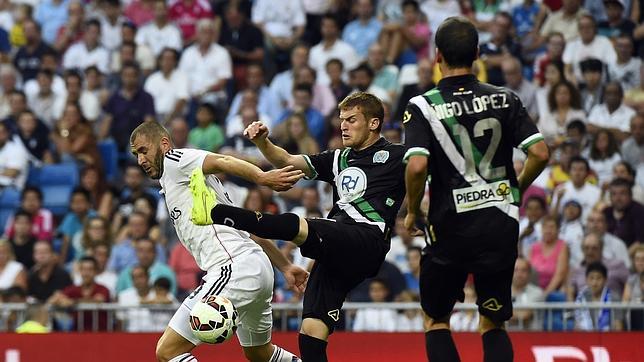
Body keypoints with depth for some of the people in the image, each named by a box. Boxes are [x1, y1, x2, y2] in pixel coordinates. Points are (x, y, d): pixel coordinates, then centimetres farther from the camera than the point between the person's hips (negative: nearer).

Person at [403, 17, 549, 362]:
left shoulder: (422, 106, -7)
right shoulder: (504, 99, 1)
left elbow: (417, 166, -20)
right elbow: (540, 153, -5)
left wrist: (412, 211, -2)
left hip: (451, 226, -2)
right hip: (502, 223, 3)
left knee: (436, 320, 16)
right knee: (493, 324, 15)